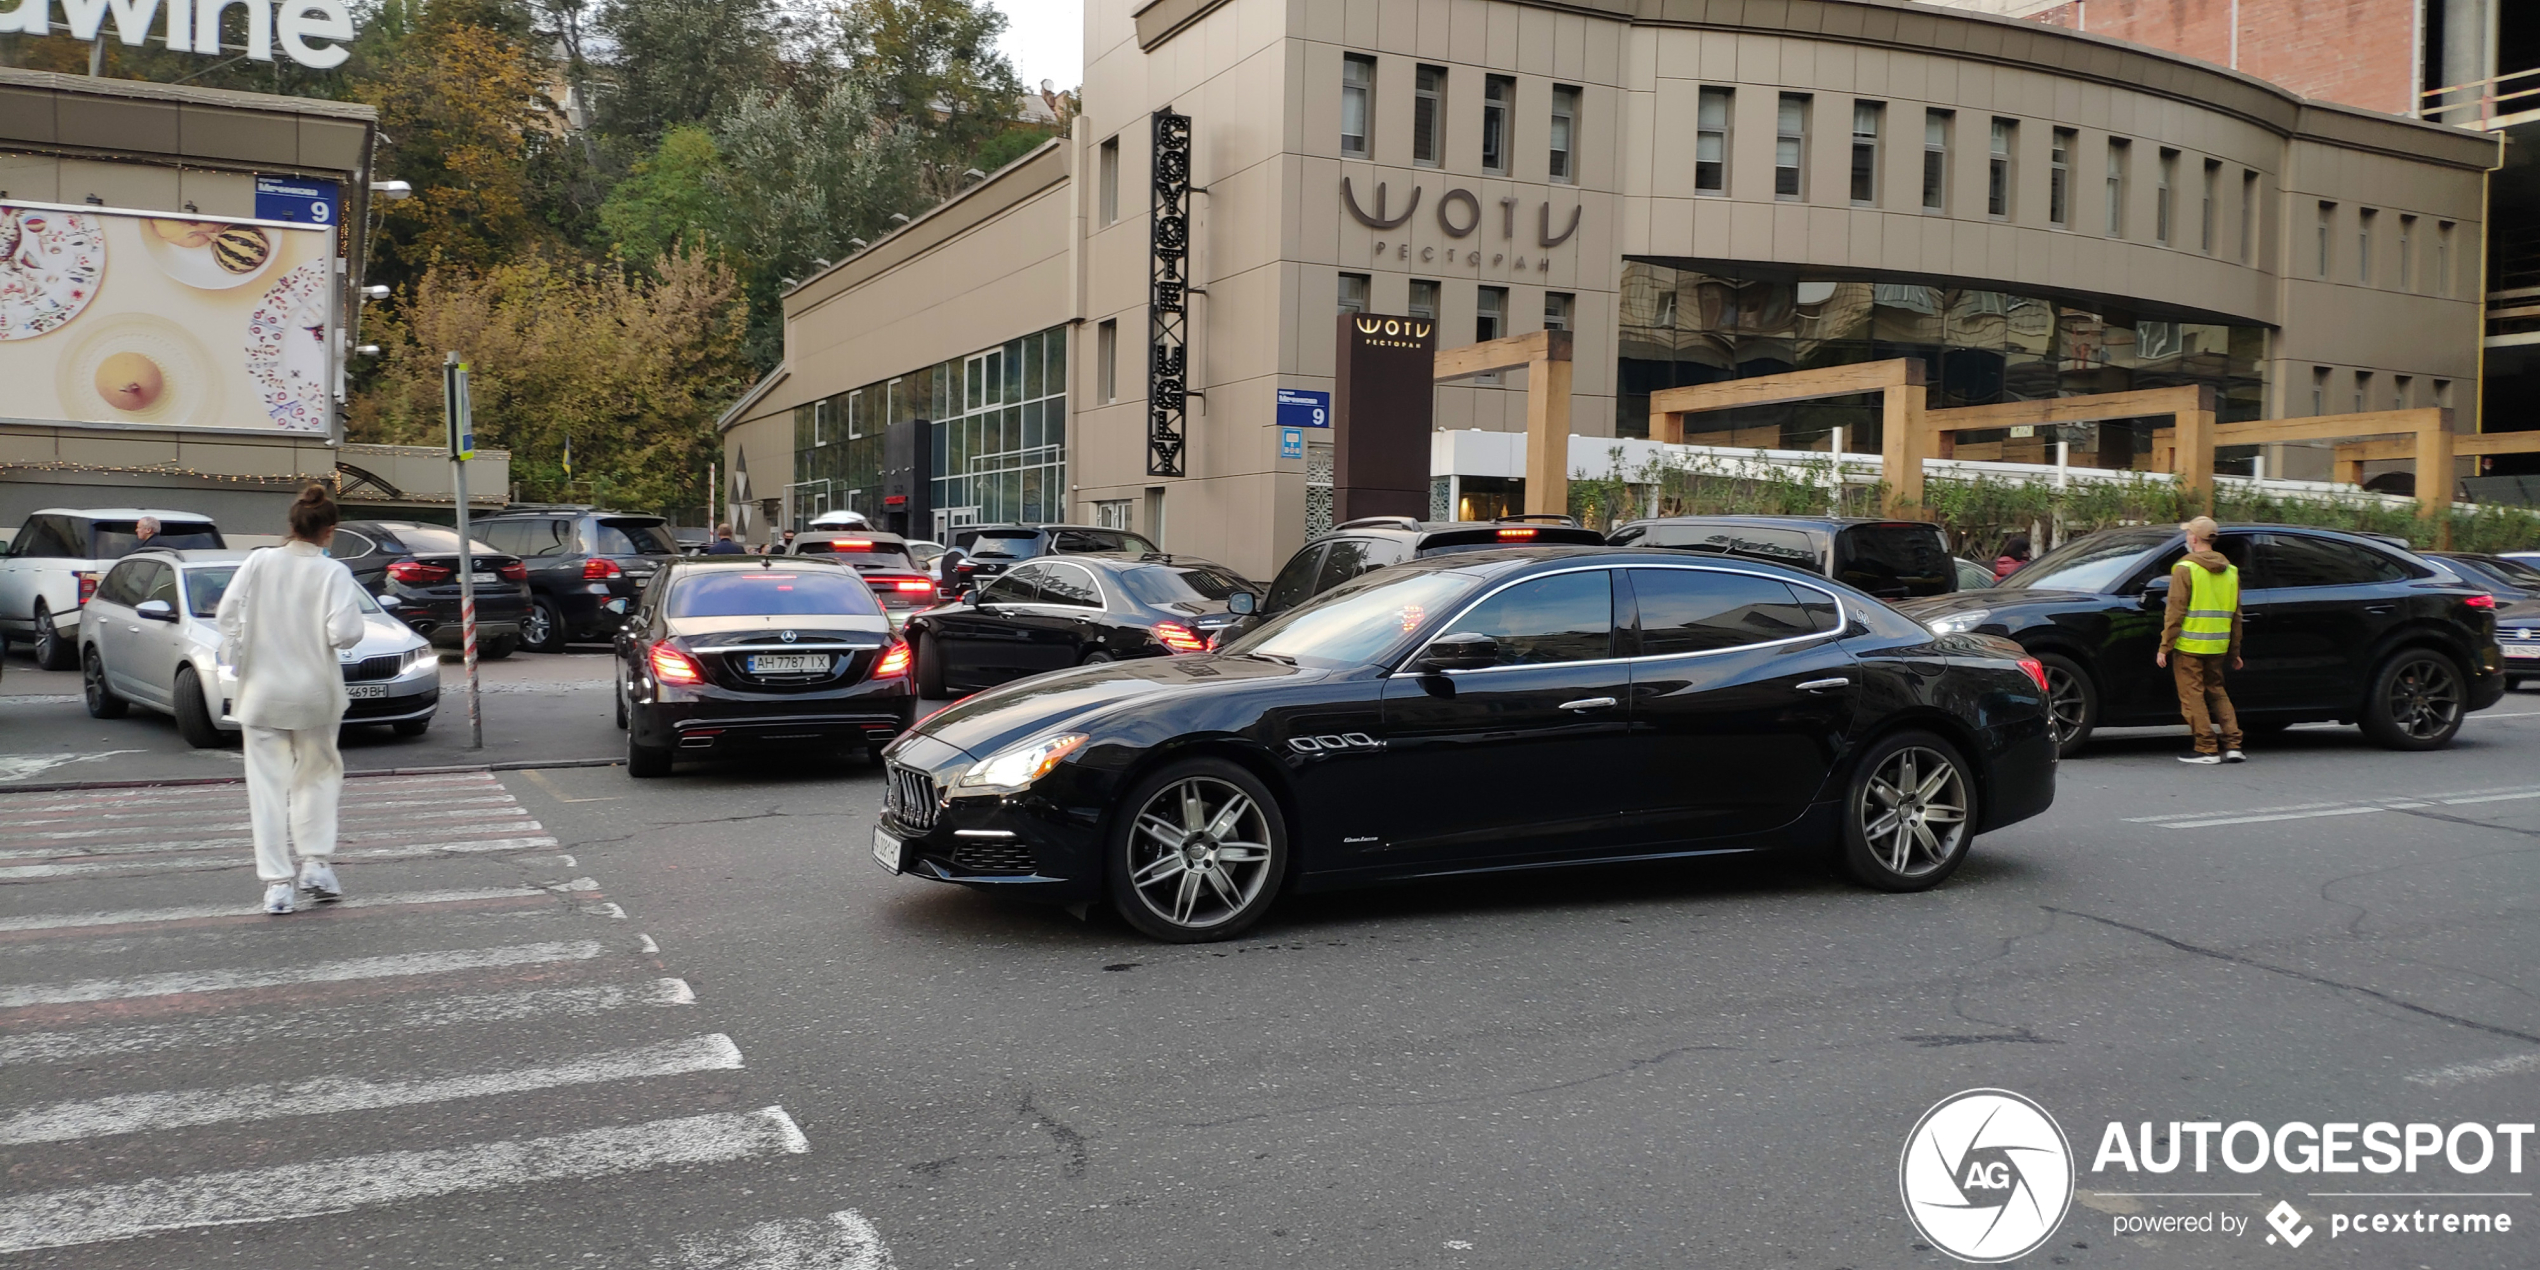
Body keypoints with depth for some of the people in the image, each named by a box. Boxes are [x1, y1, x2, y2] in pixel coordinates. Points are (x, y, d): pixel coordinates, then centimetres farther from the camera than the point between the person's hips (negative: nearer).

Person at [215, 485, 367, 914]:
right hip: (314, 693, -1)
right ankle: (316, 862, 11)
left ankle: (276, 882, 5)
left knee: (268, 785, 6)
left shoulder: (259, 562, -4)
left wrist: (236, 657, 11)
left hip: (262, 691, 1)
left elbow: (225, 616, -3)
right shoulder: (333, 572, -11)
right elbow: (344, 633, -19)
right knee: (318, 773, 19)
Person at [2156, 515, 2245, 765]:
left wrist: (2164, 647, -8)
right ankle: (2233, 746, 11)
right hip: (2218, 648, 6)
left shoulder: (2185, 569, -9)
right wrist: (2234, 652, 20)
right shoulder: (2230, 572, 10)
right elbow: (2236, 616, 14)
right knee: (2216, 691, 17)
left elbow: (2175, 613, -12)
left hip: (2188, 645, -6)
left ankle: (2207, 749, -1)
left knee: (2192, 695, 0)